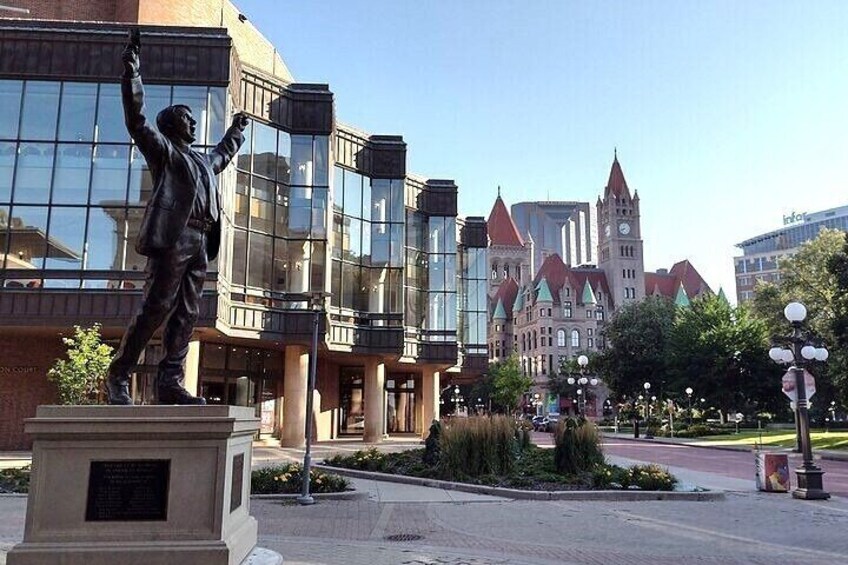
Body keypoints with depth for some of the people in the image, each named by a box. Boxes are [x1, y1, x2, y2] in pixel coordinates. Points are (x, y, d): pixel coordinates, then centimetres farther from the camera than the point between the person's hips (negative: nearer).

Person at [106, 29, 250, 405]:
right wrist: (131, 69, -6)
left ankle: (170, 382, -1)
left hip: (198, 243, 8)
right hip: (171, 237, -7)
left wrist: (236, 131, 61)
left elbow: (223, 155, 52)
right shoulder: (162, 149, 10)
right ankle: (118, 377, -4)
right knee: (156, 308, -12)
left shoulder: (203, 161, 31)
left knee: (186, 314, 0)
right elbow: (137, 121, -2)